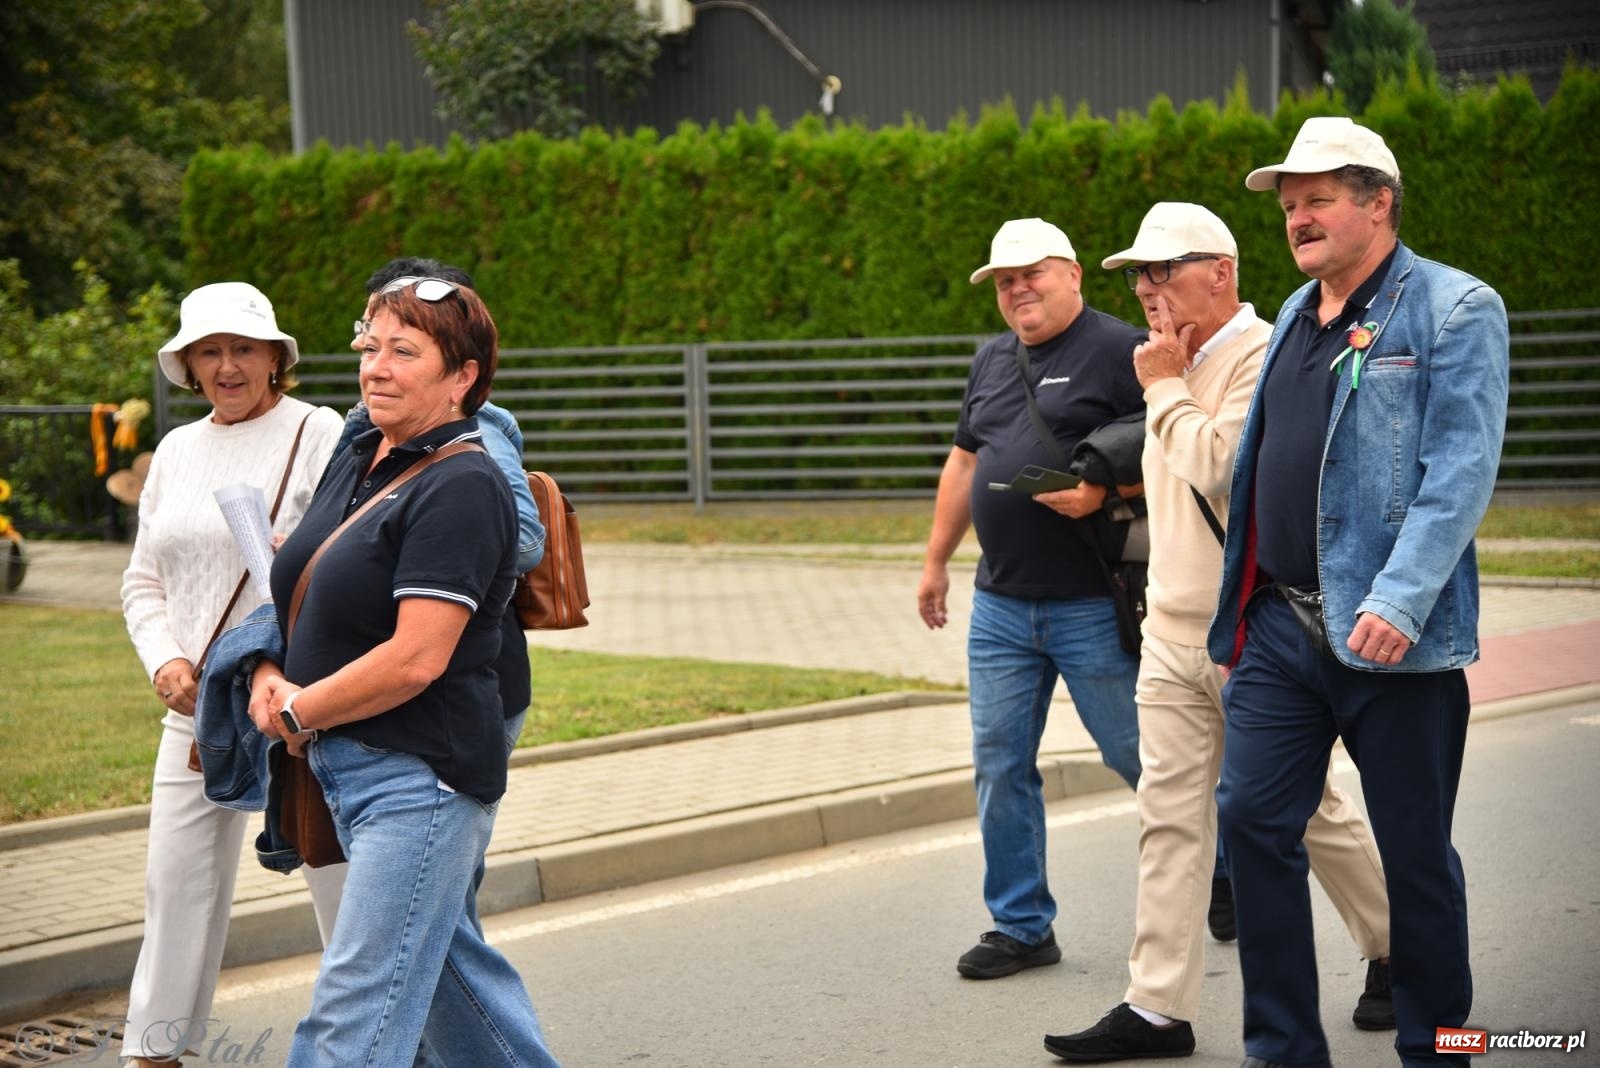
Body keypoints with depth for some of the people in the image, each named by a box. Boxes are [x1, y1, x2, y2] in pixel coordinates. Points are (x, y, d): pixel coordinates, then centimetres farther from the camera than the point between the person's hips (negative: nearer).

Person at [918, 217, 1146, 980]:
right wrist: (936, 560, 22)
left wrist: (1104, 492, -24)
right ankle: (1022, 925, 14)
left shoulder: (1119, 351, -7)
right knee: (1000, 765, 5)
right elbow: (964, 464, 23)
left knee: (1137, 755, 3)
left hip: (1093, 606, -7)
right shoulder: (992, 362, 16)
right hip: (1000, 603, 7)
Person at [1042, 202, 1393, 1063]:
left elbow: (1214, 465, -26)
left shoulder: (1263, 359, -14)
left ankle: (1398, 954, 27)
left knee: (1309, 812, 5)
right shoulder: (1183, 365, 15)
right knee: (1168, 816, 2)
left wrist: (1163, 387, -13)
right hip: (1174, 637, 8)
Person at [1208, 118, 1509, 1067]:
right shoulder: (1298, 317, 16)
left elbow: (1461, 470, -16)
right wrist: (1245, 608, 16)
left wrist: (1399, 601, -25)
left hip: (1393, 636, -7)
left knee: (1415, 850, 4)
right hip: (1282, 624, 7)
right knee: (1254, 819, 4)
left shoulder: (1455, 310, -7)